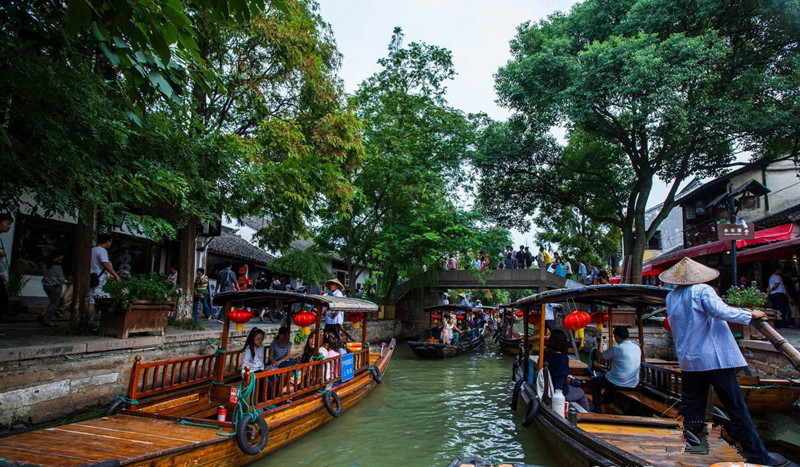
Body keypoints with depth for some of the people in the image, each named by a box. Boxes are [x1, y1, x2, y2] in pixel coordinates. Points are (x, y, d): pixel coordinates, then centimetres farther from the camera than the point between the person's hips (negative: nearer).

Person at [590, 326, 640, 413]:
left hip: (617, 384, -7)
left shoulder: (615, 348, -19)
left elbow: (600, 357, -4)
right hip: (633, 385, 7)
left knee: (594, 381, 19)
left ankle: (597, 408, 20)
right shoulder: (637, 348, 0)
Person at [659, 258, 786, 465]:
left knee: (692, 404, 12)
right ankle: (757, 454, 8)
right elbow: (721, 311, -23)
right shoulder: (702, 291, -10)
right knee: (735, 405, 2)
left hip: (688, 360, 5)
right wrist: (750, 315, -11)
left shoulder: (671, 297, 9)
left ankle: (693, 436, 15)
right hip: (714, 358, -5)